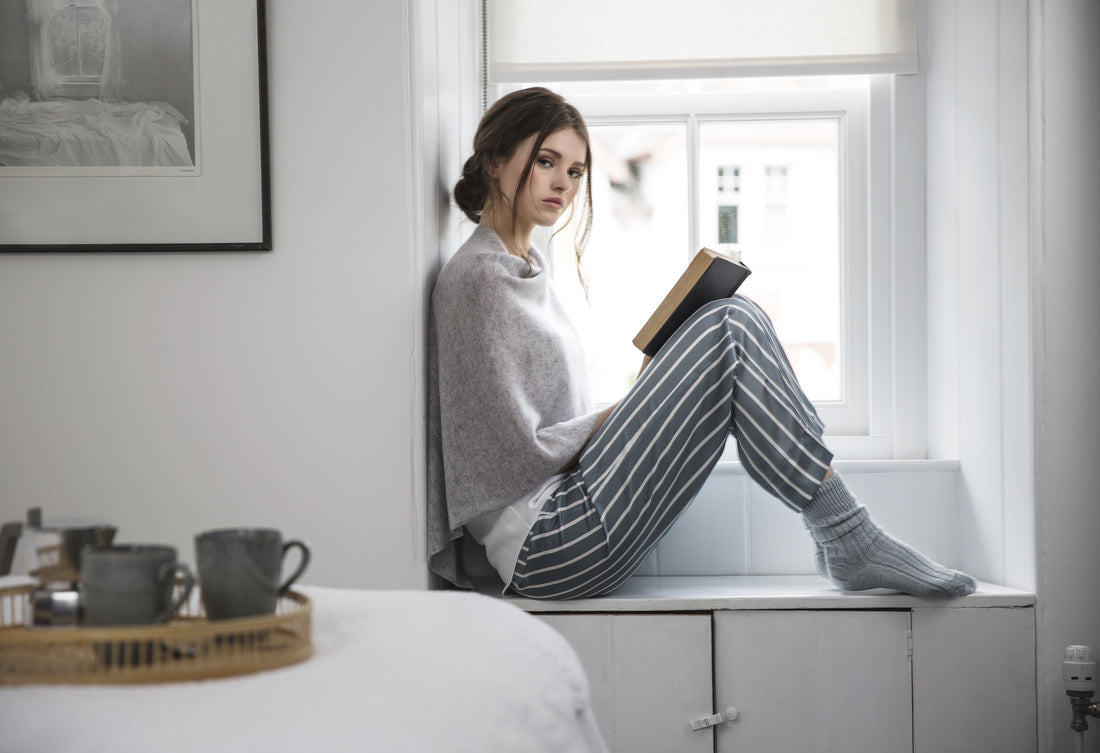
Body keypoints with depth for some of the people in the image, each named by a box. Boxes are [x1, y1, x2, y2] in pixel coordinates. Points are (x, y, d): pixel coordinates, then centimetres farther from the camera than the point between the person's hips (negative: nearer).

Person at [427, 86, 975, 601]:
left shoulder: (526, 268, 20)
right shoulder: (475, 279, -11)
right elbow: (517, 453, -15)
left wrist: (648, 396, 5)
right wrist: (633, 409, -5)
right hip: (548, 547, -10)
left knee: (735, 323, 2)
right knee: (729, 328, -15)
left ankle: (845, 538, -3)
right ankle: (851, 542, -12)